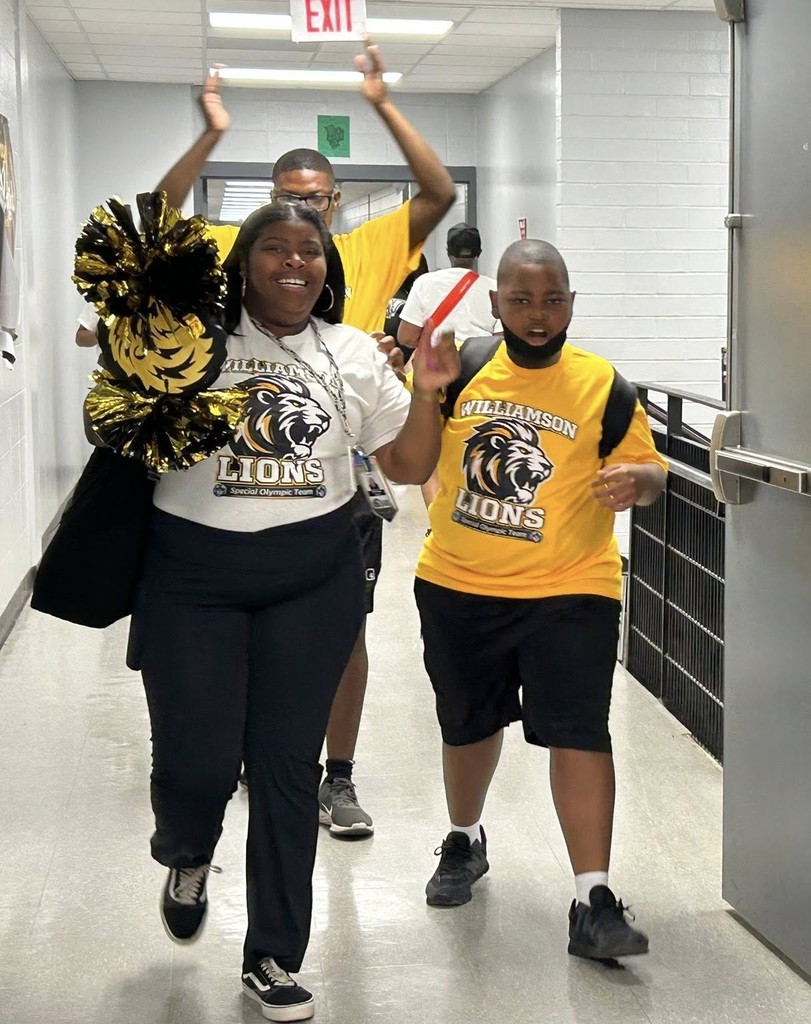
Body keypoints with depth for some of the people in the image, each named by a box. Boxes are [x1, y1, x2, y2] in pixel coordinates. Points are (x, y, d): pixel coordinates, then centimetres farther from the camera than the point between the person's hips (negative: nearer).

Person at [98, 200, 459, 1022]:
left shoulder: (351, 354, 7)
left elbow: (408, 467, 12)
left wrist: (427, 393, -4)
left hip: (312, 579, 2)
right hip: (192, 575, -2)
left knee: (288, 765, 6)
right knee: (195, 759, -2)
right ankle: (185, 858, 38)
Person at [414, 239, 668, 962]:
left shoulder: (603, 386, -6)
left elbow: (648, 469, 0)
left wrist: (637, 480, -24)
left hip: (569, 590, -3)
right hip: (458, 585, 3)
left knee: (579, 731, -10)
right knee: (468, 725, 18)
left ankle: (593, 903, -4)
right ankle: (465, 843, 44)